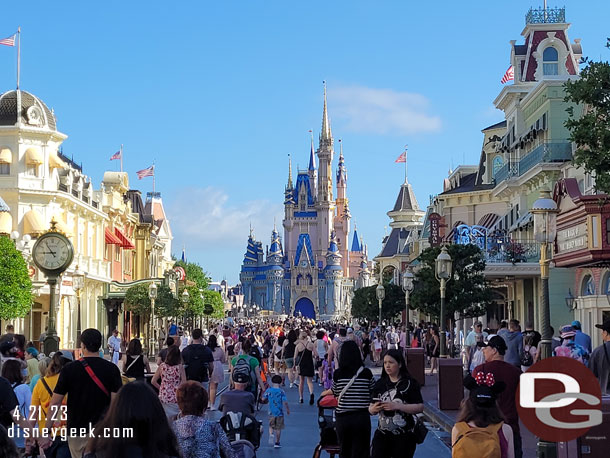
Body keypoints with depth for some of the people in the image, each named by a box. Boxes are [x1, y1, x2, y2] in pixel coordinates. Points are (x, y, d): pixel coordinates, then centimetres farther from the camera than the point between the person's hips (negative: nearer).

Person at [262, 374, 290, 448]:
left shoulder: (268, 390, -5)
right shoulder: (281, 391, -10)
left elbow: (263, 399, 3)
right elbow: (285, 402, -14)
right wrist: (288, 410, 1)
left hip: (271, 413, 1)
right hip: (280, 413, -1)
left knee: (271, 426, 17)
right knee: (278, 428, 11)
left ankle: (271, 434, -13)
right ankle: (277, 443, 16)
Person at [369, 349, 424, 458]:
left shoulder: (410, 383, -5)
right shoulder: (380, 384, 7)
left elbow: (420, 407, -12)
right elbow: (371, 409, 10)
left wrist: (397, 406, -21)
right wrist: (373, 409, -14)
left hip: (403, 437, -3)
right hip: (382, 434, 3)